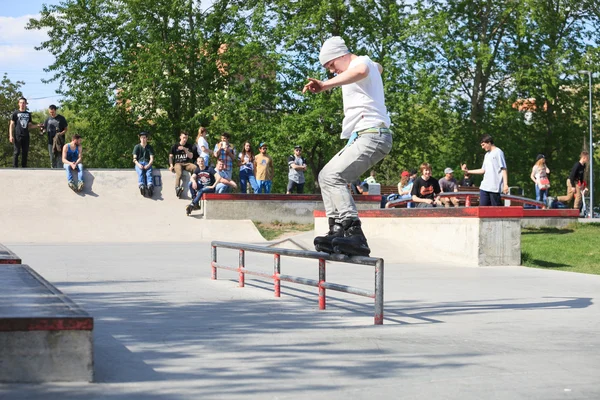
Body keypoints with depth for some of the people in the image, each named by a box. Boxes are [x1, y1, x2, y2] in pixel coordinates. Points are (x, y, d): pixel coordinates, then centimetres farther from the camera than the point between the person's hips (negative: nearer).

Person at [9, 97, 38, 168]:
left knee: (25, 152, 5)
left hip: (26, 136, 4)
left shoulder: (28, 114, 15)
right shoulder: (15, 113, 2)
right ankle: (15, 167, -4)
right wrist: (11, 136, -8)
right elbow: (11, 125, 1)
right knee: (16, 152, -6)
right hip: (17, 136, -4)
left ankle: (24, 167, 11)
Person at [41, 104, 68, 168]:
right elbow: (44, 128, 16)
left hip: (59, 141, -4)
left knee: (59, 157, -8)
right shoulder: (48, 119, 10)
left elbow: (66, 129, 2)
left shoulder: (61, 118, -1)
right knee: (52, 158, 8)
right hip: (51, 141, 4)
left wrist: (61, 133, -15)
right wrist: (42, 131, -8)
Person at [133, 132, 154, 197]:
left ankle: (150, 186, -56)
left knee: (149, 172, -32)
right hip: (139, 163, 0)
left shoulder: (149, 147, 15)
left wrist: (148, 165, -15)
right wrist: (138, 164, -16)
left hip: (147, 164, 0)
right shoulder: (137, 147, 13)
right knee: (140, 172, -34)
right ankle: (142, 186, -56)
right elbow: (134, 158, 5)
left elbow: (152, 159, 6)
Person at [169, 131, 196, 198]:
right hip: (178, 163, -2)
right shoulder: (175, 146, 12)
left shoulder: (189, 146, 17)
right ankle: (177, 188, -51)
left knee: (195, 168, -32)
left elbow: (191, 156, 6)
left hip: (187, 163, 2)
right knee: (179, 172, -38)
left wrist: (185, 149, -8)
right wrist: (171, 165, -6)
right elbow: (170, 156, 10)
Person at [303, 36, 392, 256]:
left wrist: (325, 85, -49)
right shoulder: (370, 65, 23)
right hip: (360, 137, 11)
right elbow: (378, 68, 51)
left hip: (372, 135, -11)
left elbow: (360, 71, -35)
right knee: (326, 176, 13)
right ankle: (337, 231, 4)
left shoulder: (362, 61, -7)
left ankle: (354, 234, -34)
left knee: (333, 176, -24)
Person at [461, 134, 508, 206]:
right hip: (484, 186, 8)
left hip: (495, 187, -8)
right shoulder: (487, 155, 20)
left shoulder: (498, 152, -5)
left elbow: (504, 169, -10)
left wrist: (505, 184, -18)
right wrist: (468, 171, 22)